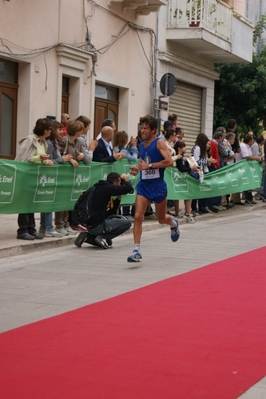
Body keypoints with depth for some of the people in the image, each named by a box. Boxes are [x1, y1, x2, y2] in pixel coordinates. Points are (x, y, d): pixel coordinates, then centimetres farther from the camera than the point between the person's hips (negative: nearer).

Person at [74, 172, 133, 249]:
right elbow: (129, 189, -18)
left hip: (90, 225, 10)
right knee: (127, 223, -1)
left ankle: (88, 237, 10)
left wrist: (118, 198, 16)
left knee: (108, 242, 30)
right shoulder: (107, 188, -12)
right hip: (98, 225, -9)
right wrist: (126, 179, 2)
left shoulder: (99, 188, 17)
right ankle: (103, 237, -9)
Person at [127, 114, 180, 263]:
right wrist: (137, 169, 4)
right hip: (143, 184, 5)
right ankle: (137, 251, -10)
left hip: (158, 185, -5)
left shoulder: (159, 143, -10)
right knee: (138, 216, -11)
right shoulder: (141, 145, 9)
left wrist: (149, 165, -25)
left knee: (162, 219, 12)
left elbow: (169, 161, -22)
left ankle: (174, 223, 49)